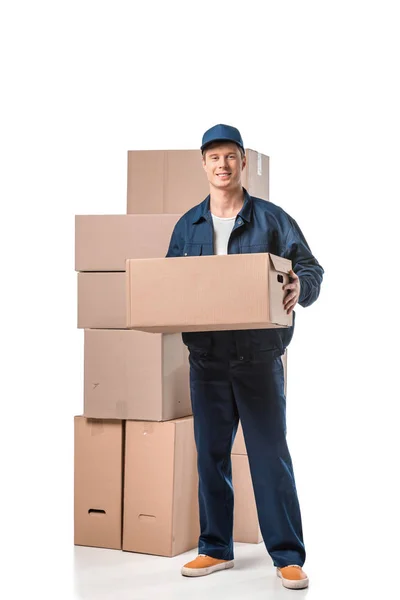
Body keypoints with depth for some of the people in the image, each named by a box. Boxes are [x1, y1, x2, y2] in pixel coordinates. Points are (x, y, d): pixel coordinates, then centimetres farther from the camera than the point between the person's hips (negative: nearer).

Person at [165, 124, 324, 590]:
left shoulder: (271, 219, 1)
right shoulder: (187, 225, 10)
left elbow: (310, 269, -1)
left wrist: (299, 286, -22)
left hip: (259, 356, -3)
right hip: (206, 358, 4)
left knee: (270, 455, -2)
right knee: (210, 455, 10)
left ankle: (287, 556, 6)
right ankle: (215, 548, 23)